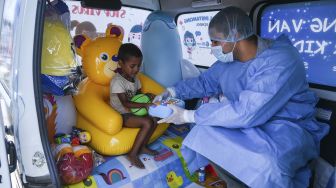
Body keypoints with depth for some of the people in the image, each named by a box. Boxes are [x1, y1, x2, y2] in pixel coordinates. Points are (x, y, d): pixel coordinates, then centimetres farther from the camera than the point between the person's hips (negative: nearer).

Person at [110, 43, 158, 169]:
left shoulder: (134, 78, 5)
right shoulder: (117, 81, -21)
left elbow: (138, 94, 16)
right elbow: (125, 103, -25)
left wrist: (146, 95, -7)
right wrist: (144, 105, -33)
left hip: (133, 111, 8)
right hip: (121, 115, -8)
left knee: (154, 120, -11)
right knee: (147, 123, -25)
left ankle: (142, 147, 6)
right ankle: (133, 154, -14)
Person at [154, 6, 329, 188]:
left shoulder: (280, 61, -25)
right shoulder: (227, 61, 0)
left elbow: (246, 113, -31)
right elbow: (204, 82, 17)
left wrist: (188, 116, -26)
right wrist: (172, 92, 4)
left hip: (285, 127, -6)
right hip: (245, 121, 7)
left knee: (266, 163, -37)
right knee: (200, 133, -13)